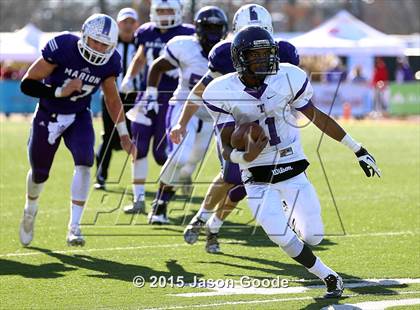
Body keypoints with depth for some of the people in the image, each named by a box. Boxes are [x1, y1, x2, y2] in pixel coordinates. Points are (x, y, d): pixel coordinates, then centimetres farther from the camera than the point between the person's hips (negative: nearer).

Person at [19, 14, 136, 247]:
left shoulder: (109, 62, -14)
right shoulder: (62, 47, -28)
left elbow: (112, 98, 5)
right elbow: (27, 84, -23)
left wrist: (124, 134, 2)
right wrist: (60, 92, -33)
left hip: (79, 117, 2)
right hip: (48, 115, -2)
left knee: (84, 162, -22)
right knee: (40, 173, 12)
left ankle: (74, 227, -18)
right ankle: (30, 210, 46)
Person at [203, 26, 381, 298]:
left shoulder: (288, 78, -9)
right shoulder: (222, 93, -12)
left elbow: (316, 117, 5)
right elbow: (227, 148, -9)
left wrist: (358, 149, 8)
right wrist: (245, 156, -34)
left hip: (293, 171, 2)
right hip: (258, 180, -2)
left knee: (313, 238, -1)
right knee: (287, 242, -12)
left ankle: (293, 219, 35)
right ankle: (329, 277, 14)